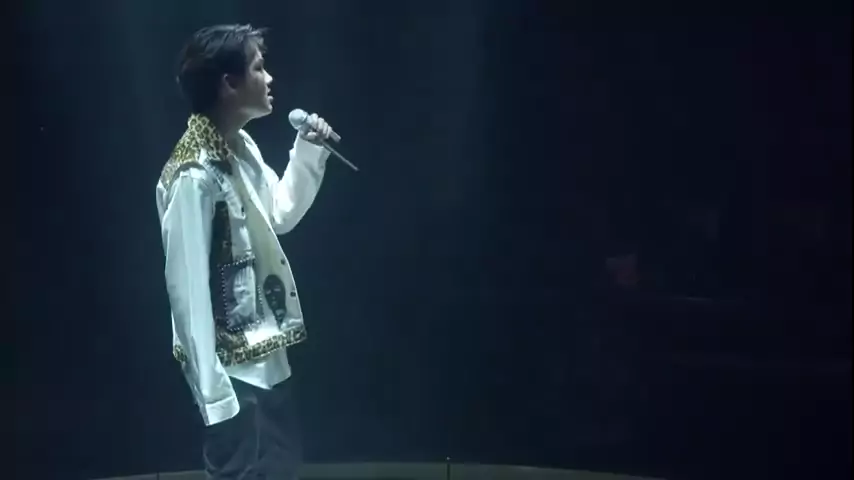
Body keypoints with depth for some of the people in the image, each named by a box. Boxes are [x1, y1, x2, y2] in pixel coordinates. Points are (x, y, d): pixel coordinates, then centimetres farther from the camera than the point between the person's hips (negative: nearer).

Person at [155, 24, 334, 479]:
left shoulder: (244, 148, 4)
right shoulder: (194, 175, -24)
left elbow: (281, 215, 20)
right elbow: (187, 287, -24)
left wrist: (309, 151, 6)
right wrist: (211, 389, -23)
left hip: (266, 359, 9)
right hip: (232, 371, -9)